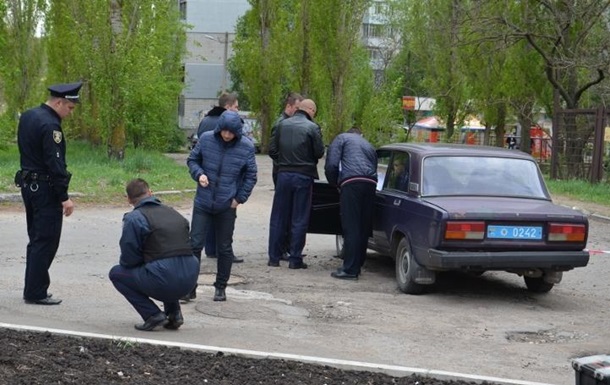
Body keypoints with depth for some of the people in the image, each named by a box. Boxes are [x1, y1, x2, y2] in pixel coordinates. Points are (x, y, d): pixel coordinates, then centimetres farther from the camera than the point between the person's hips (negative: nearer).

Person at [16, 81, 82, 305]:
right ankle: (36, 293, 0)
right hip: (45, 188, -10)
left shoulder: (27, 117, 11)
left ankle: (32, 289, 21)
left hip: (28, 184, 10)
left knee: (36, 240, 15)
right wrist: (64, 197, -19)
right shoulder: (50, 125, -18)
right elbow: (55, 163, -21)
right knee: (46, 242, -3)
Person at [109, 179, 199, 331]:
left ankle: (153, 315, 5)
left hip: (164, 283, -6)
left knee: (116, 273, 16)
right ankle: (174, 313, 22)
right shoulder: (173, 212, 18)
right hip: (190, 280, 7)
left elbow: (129, 259, -3)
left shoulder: (134, 218, -2)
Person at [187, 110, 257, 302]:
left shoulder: (246, 147, -8)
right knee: (195, 244, -1)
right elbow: (192, 160, 8)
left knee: (224, 248, 9)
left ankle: (221, 287, 22)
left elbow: (250, 176, 2)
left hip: (227, 206, 0)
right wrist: (199, 174, -12)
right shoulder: (206, 139, -6)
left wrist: (240, 198, -3)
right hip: (203, 203, 1)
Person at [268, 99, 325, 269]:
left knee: (278, 217, 10)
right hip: (304, 176, -3)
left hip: (284, 174, 3)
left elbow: (272, 150, 4)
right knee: (299, 220, 4)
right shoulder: (312, 127, -7)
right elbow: (319, 152, -6)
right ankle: (295, 259, 5)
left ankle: (274, 257, 12)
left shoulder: (282, 125, 4)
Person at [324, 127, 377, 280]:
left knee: (351, 228, -6)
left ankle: (350, 269, -7)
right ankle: (357, 265, 19)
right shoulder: (369, 146, 34)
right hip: (371, 184, 5)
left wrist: (335, 184, 19)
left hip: (351, 183, -5)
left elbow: (331, 165, 3)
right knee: (364, 228, 12)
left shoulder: (342, 138, 17)